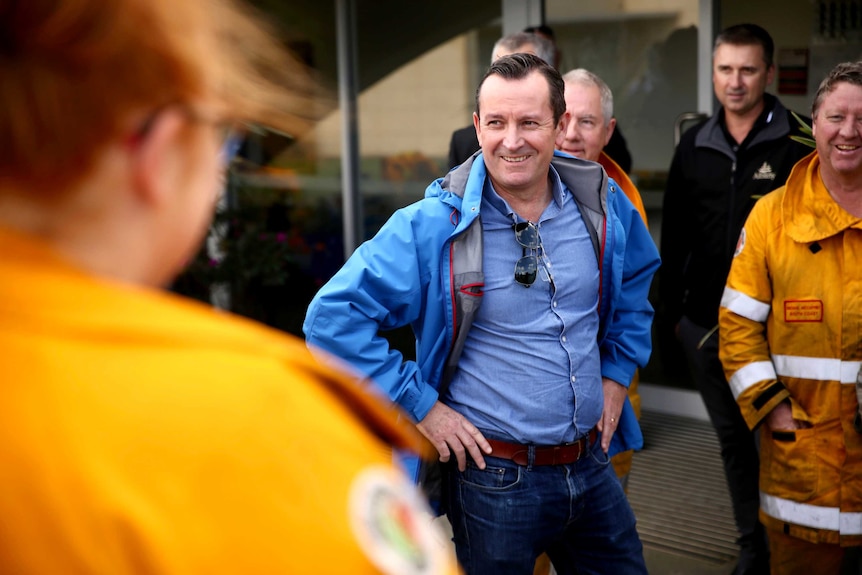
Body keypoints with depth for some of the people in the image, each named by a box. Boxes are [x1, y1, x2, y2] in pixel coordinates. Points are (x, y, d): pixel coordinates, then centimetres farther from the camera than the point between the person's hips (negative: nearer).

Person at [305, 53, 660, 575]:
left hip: (593, 466, 5)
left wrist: (617, 372, 10)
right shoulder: (433, 225, -15)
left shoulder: (602, 204, -1)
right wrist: (421, 404, -14)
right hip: (494, 479, -4)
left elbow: (638, 277, 20)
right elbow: (332, 318, -15)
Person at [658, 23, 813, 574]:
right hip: (704, 323, 5)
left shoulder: (797, 145, -8)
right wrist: (671, 308, 10)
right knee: (733, 439, 14)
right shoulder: (695, 146, 7)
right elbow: (674, 235, 12)